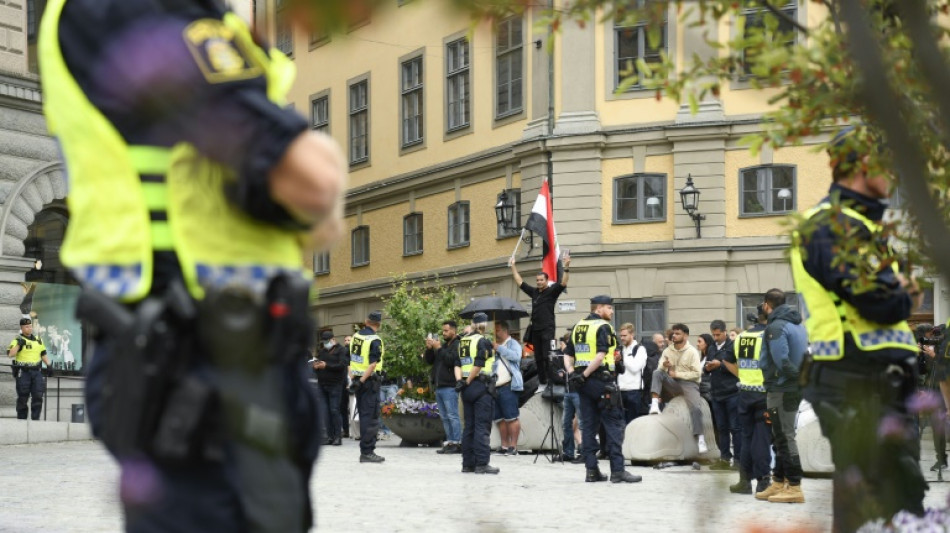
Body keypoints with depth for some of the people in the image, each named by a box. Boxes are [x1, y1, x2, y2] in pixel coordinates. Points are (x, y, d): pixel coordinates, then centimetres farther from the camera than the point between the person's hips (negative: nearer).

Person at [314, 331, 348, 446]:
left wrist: (326, 366, -19)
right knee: (325, 412, 4)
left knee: (334, 410, -9)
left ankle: (338, 436, -5)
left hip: (335, 385, -6)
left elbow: (342, 365, -13)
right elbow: (316, 365, 22)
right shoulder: (321, 352, 20)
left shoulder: (341, 351, 0)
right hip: (322, 385, 6)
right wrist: (316, 366, -2)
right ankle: (330, 436, 7)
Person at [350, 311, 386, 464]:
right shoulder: (375, 340, -14)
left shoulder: (356, 336, 8)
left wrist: (353, 379, 12)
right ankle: (367, 452, -6)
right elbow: (372, 365, -20)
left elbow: (350, 360, 11)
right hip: (370, 381, -7)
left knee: (363, 416, 14)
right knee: (371, 417, -4)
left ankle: (365, 450, 19)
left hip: (357, 380, 7)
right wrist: (361, 381, -18)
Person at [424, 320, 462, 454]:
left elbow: (451, 360, -20)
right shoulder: (444, 345, 21)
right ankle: (449, 442, 13)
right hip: (439, 386, 9)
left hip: (450, 387, -9)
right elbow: (428, 361, 21)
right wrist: (429, 349, 4)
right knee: (444, 417, 10)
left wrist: (439, 348, -14)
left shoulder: (457, 345, -7)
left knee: (452, 415, -10)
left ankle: (457, 443, -9)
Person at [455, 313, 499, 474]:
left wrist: (460, 381, -3)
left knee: (469, 426, 11)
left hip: (467, 388, 7)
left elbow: (457, 364, 7)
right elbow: (478, 365, -18)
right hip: (481, 387, -7)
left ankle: (468, 463, 12)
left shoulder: (463, 341, 14)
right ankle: (482, 464, -9)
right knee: (482, 426, -6)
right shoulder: (483, 342, -9)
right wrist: (468, 382, -10)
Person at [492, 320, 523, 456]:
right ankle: (504, 446, 11)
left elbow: (516, 356, -16)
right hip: (494, 387, 8)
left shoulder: (512, 343, 4)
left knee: (511, 418, -10)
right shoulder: (493, 345, 27)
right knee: (499, 418, 7)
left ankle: (513, 446, -11)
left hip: (508, 386, -8)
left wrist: (499, 348, -14)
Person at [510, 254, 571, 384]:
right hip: (535, 329, 6)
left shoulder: (551, 291, -1)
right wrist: (513, 267, 22)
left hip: (548, 329, -6)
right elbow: (520, 282, 21)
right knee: (538, 358, 9)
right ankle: (542, 382, 15)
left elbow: (563, 283, -15)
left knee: (548, 357, -10)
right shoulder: (534, 292, 14)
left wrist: (566, 267, -27)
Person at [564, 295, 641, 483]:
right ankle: (617, 470, -7)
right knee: (614, 425, -4)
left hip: (584, 383, 8)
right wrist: (585, 374, -16)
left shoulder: (578, 327, 15)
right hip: (602, 380, -8)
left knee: (588, 425, 9)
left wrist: (572, 373, 2)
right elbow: (600, 356, -21)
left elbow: (568, 355, 14)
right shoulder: (603, 327, -9)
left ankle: (591, 470, 9)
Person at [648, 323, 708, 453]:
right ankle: (655, 404, -34)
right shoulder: (668, 351, 11)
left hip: (688, 383, -4)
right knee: (657, 373, -22)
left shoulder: (692, 352, -2)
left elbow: (696, 374, -9)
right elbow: (660, 369, 6)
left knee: (695, 407, -25)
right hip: (672, 384, 4)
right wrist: (664, 366, -18)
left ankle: (700, 439, -26)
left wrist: (677, 374, -14)